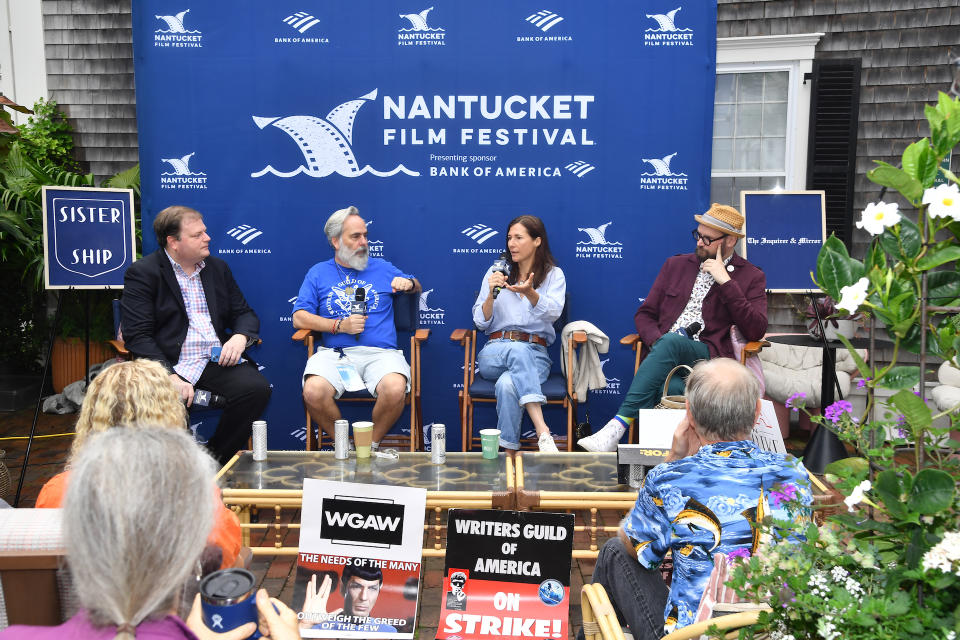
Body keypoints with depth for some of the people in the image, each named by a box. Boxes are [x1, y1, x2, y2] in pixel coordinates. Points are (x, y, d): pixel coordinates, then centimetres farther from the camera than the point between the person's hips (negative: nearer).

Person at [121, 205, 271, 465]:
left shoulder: (217, 267, 17)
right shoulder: (143, 273, 0)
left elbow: (245, 314, 19)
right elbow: (137, 336, -8)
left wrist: (240, 337, -6)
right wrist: (170, 376, -22)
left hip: (217, 360, 4)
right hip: (170, 364, -4)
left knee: (256, 388, -23)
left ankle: (214, 461, -6)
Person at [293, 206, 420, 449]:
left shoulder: (381, 267, 19)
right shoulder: (319, 272, 16)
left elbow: (416, 287, 31)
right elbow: (299, 318, 8)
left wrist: (408, 283, 5)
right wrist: (340, 326, -6)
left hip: (380, 352, 0)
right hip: (333, 353, 0)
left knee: (395, 390, -32)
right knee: (313, 392, -31)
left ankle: (372, 445, -5)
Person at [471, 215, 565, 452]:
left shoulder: (554, 274, 11)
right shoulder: (496, 272, 15)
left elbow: (553, 313, -10)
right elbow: (481, 322, 9)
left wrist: (530, 293, -29)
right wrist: (492, 295, -10)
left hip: (535, 354, -1)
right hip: (494, 353, 1)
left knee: (507, 384, -36)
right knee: (519, 350, -37)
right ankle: (543, 432, -45)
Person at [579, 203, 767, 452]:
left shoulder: (751, 277, 12)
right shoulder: (676, 265, 22)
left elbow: (756, 331, -3)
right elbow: (644, 314, 19)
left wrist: (725, 281, -6)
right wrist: (657, 341, -5)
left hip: (708, 357, -2)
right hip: (663, 353, 3)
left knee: (672, 342, -37)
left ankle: (618, 425, -41)